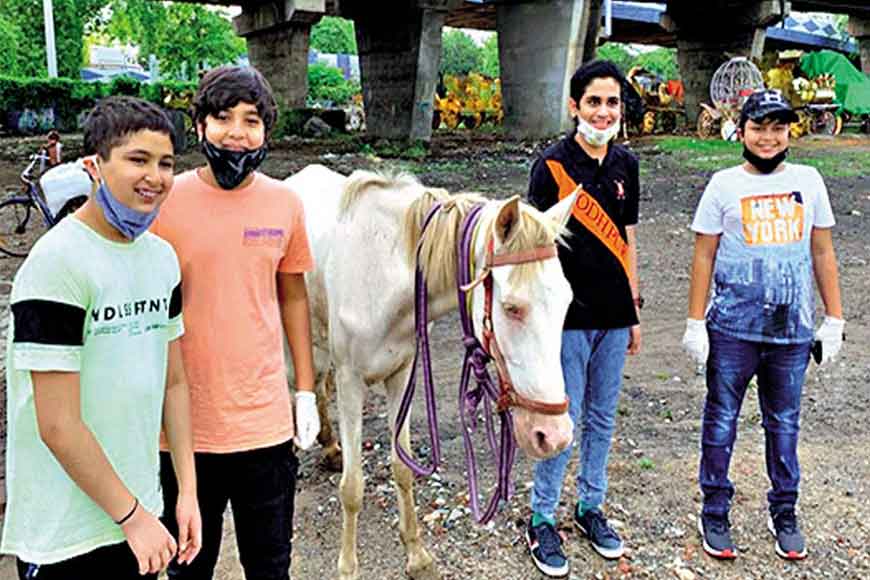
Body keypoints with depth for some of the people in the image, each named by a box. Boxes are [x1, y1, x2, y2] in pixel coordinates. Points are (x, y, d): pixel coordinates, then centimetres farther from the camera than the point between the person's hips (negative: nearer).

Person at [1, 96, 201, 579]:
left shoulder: (163, 257, 3)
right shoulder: (58, 263, -18)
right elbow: (58, 425, -19)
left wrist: (188, 490, 5)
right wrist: (132, 515, -13)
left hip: (141, 513, 7)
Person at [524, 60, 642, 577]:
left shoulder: (626, 165, 7)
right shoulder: (553, 164, -9)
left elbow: (628, 240, 13)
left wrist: (635, 308, 13)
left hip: (615, 315, 5)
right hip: (569, 316, -5)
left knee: (603, 418, 16)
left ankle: (591, 506, 33)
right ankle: (542, 519, 19)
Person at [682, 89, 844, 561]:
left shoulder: (808, 181, 6)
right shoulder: (724, 184, -1)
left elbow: (822, 252, 10)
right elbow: (704, 256, -1)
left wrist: (834, 318, 7)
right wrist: (695, 323, -4)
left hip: (792, 329, 2)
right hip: (732, 328, -2)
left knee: (784, 423, 14)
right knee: (721, 421, 6)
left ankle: (784, 514, 30)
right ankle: (715, 513, 22)